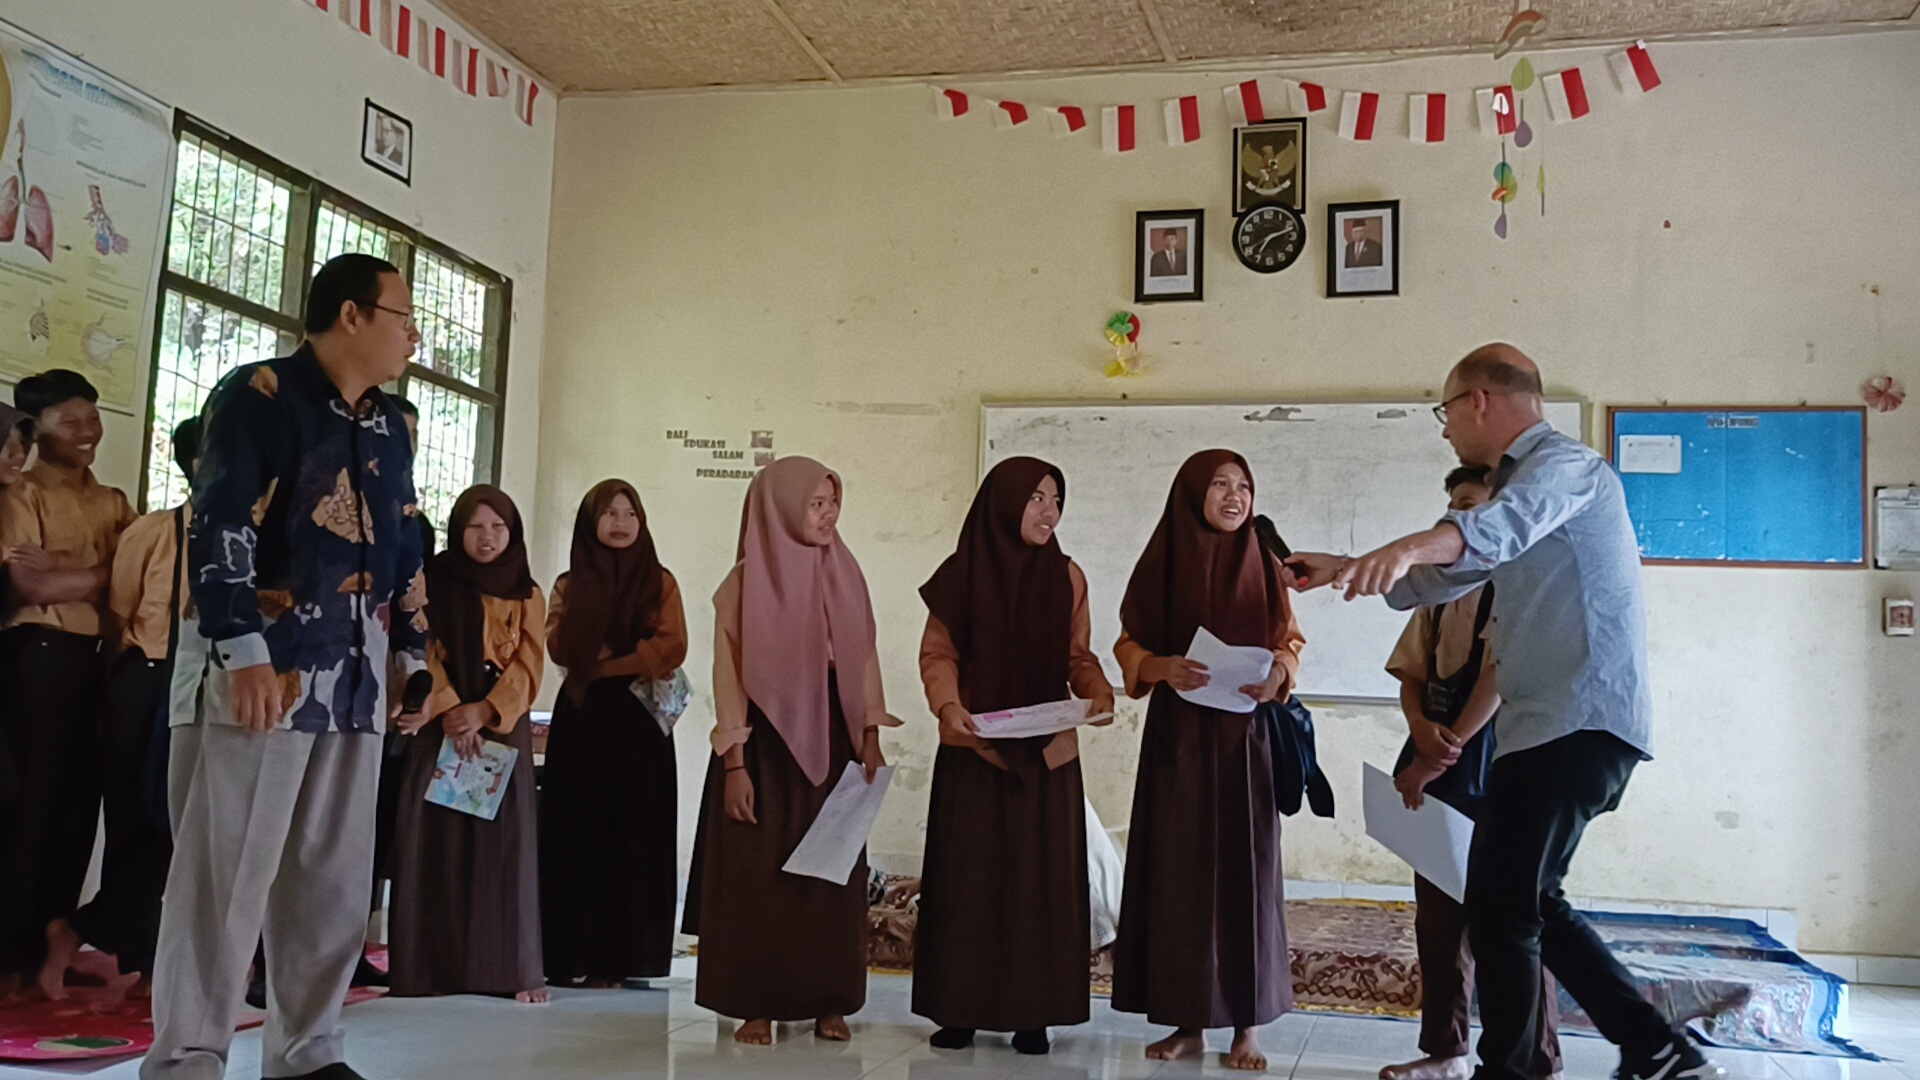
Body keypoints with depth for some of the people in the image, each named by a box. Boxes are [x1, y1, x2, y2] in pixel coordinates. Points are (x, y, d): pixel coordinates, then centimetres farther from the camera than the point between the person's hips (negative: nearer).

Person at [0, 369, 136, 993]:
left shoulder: (113, 503, 16)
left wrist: (63, 570, -9)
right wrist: (105, 573, -7)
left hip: (101, 657, 5)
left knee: (83, 798, 6)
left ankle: (54, 938, 15)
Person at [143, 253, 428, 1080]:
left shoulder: (389, 428, 18)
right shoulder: (259, 395, -4)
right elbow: (219, 530, -13)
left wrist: (414, 655, 19)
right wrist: (243, 652, -20)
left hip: (355, 678, 7)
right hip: (266, 669, -7)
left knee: (334, 876, 9)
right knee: (227, 872, -3)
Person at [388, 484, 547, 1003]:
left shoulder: (528, 597, 12)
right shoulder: (433, 583, 7)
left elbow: (527, 667, 3)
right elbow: (422, 651, -2)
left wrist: (484, 711, -14)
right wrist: (449, 709, -16)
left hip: (503, 730, 1)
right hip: (437, 728, -1)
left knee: (504, 842, -3)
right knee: (434, 840, -4)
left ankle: (512, 968, -3)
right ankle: (430, 963, 0)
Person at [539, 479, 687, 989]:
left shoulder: (660, 582, 8)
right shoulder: (570, 583, 12)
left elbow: (671, 648, -6)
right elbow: (561, 645, -3)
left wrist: (601, 661, -8)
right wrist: (630, 652, -11)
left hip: (638, 722, -1)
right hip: (580, 718, 1)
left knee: (631, 834, -3)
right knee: (575, 832, -1)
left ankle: (615, 957, 0)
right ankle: (566, 955, 2)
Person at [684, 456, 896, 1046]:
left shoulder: (845, 575, 7)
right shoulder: (744, 582, -4)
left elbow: (863, 659, 11)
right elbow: (729, 676, -5)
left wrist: (869, 737, 1)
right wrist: (734, 764, -10)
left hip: (831, 741, 4)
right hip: (765, 742, -3)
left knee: (831, 873, 4)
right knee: (758, 874, -1)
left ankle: (828, 1003, 12)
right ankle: (757, 1005, 7)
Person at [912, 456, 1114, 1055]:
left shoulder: (1067, 578, 4)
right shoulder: (962, 574, -2)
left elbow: (1078, 655, 8)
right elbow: (937, 653, -1)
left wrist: (1098, 691, -12)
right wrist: (948, 704, -19)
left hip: (1048, 754, 2)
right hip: (973, 752, -1)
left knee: (1040, 879, 3)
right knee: (967, 876, 3)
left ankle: (1033, 1012, 11)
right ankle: (960, 1009, 12)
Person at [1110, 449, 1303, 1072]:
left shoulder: (1262, 564, 4)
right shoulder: (1162, 563, 2)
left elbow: (1289, 641, 9)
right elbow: (1129, 646, 4)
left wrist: (1279, 672, -13)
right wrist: (1163, 667, -16)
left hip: (1244, 736, 0)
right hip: (1176, 735, 0)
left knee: (1244, 869, 0)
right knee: (1178, 870, 1)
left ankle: (1245, 1026, 8)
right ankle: (1188, 1022, 11)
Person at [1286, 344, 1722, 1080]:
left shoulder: (1562, 462, -8)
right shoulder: (1519, 482, 25)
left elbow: (1509, 523, -32)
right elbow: (1442, 578, 34)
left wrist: (1412, 543, -50)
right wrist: (1343, 571, 30)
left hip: (1578, 722, -11)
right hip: (1551, 723, 11)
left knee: (1499, 908, -8)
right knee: (1526, 904, 12)